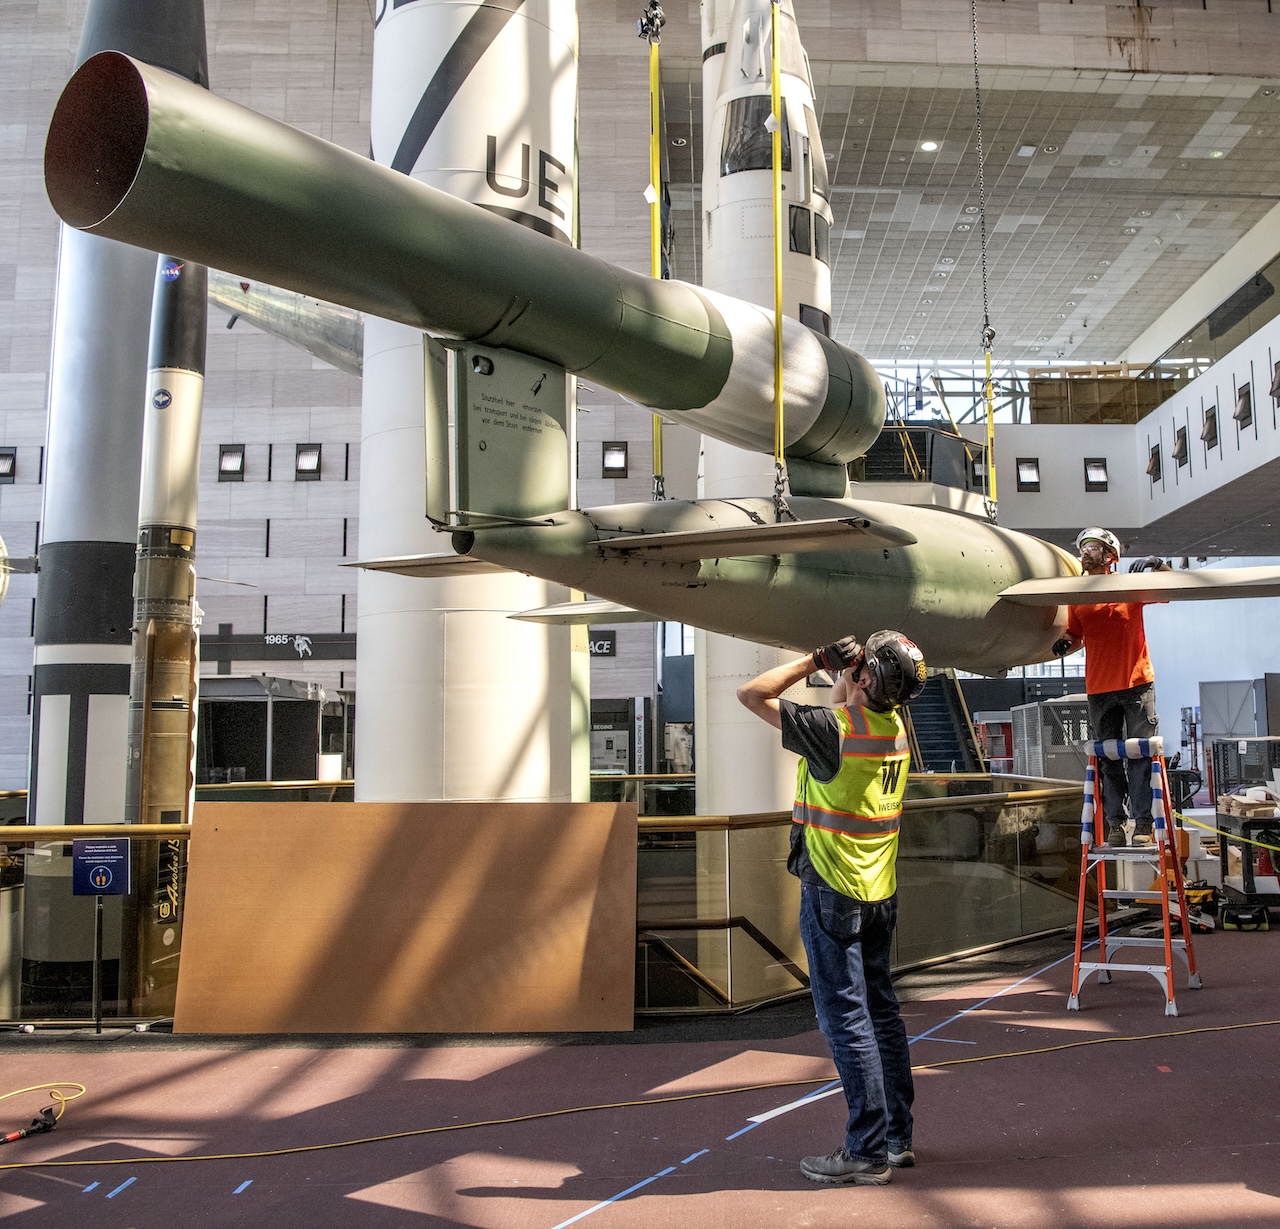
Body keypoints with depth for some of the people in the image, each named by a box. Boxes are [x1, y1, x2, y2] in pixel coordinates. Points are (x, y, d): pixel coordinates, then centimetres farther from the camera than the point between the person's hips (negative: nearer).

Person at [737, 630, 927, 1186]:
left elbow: (751, 694, -15)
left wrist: (816, 660, -12)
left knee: (846, 1020, -1)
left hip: (832, 893, -8)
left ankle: (867, 1151, 5)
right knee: (880, 1011, 15)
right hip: (880, 892, 8)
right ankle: (896, 1136, 24)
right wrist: (838, 669, 12)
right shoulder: (894, 727, 3)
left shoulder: (833, 729, -21)